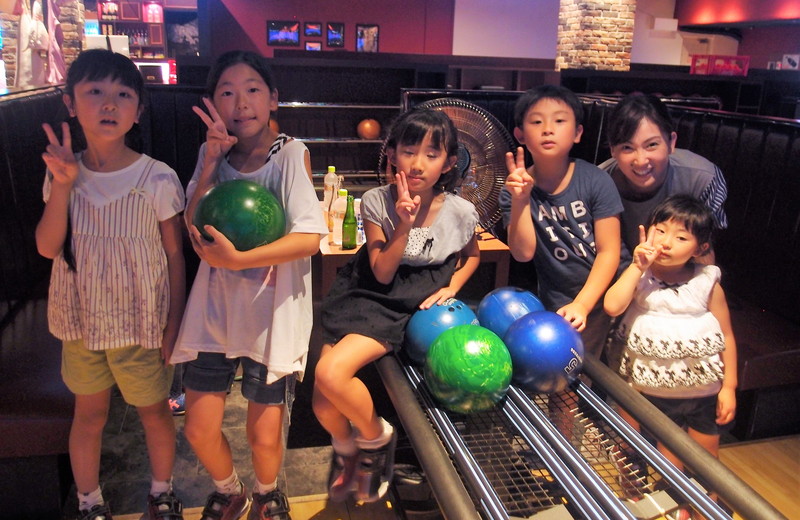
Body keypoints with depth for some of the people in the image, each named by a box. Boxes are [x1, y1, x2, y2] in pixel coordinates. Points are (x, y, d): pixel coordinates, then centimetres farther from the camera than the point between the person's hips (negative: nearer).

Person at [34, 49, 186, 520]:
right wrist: (62, 185, -23)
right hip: (82, 321, 3)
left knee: (154, 410, 15)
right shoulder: (64, 173, -4)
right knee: (89, 414, 18)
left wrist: (175, 323, -8)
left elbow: (174, 255, -9)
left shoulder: (157, 179, -15)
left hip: (142, 323, -3)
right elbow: (48, 247, -11)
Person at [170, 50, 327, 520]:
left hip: (272, 311, -3)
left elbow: (310, 238, -19)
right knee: (199, 430, 7)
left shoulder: (292, 152, -9)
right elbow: (195, 233, -6)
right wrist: (211, 161, -13)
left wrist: (235, 259, -26)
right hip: (216, 306, 4)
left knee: (265, 436, 4)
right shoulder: (212, 152, 3)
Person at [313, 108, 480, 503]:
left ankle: (376, 437, 7)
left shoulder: (460, 211, -7)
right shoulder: (377, 201, -8)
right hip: (375, 296, 2)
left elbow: (472, 254, 15)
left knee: (331, 374, -24)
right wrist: (404, 225, -23)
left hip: (419, 306, -2)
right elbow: (382, 274, -9)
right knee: (324, 403, -10)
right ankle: (345, 446, 27)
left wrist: (452, 288, -3)